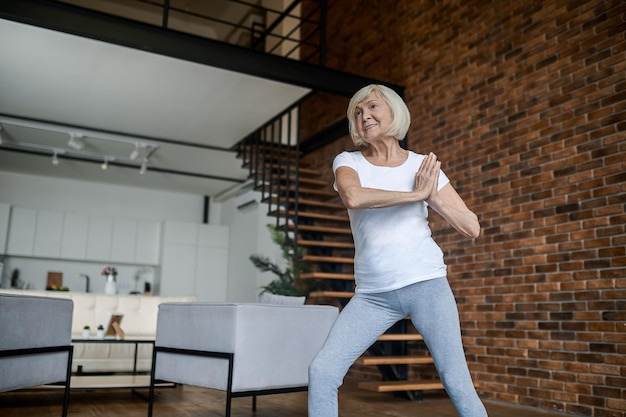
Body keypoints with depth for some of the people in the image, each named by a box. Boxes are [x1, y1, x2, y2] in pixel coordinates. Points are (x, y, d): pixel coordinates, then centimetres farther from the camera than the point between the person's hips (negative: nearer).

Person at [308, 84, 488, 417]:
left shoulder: (424, 165, 4)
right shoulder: (347, 162, 2)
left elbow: (471, 228, 2)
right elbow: (353, 197, -24)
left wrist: (432, 196, -10)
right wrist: (416, 194, -18)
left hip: (425, 284, 0)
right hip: (372, 294, 1)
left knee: (457, 383, 0)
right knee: (322, 371, -9)